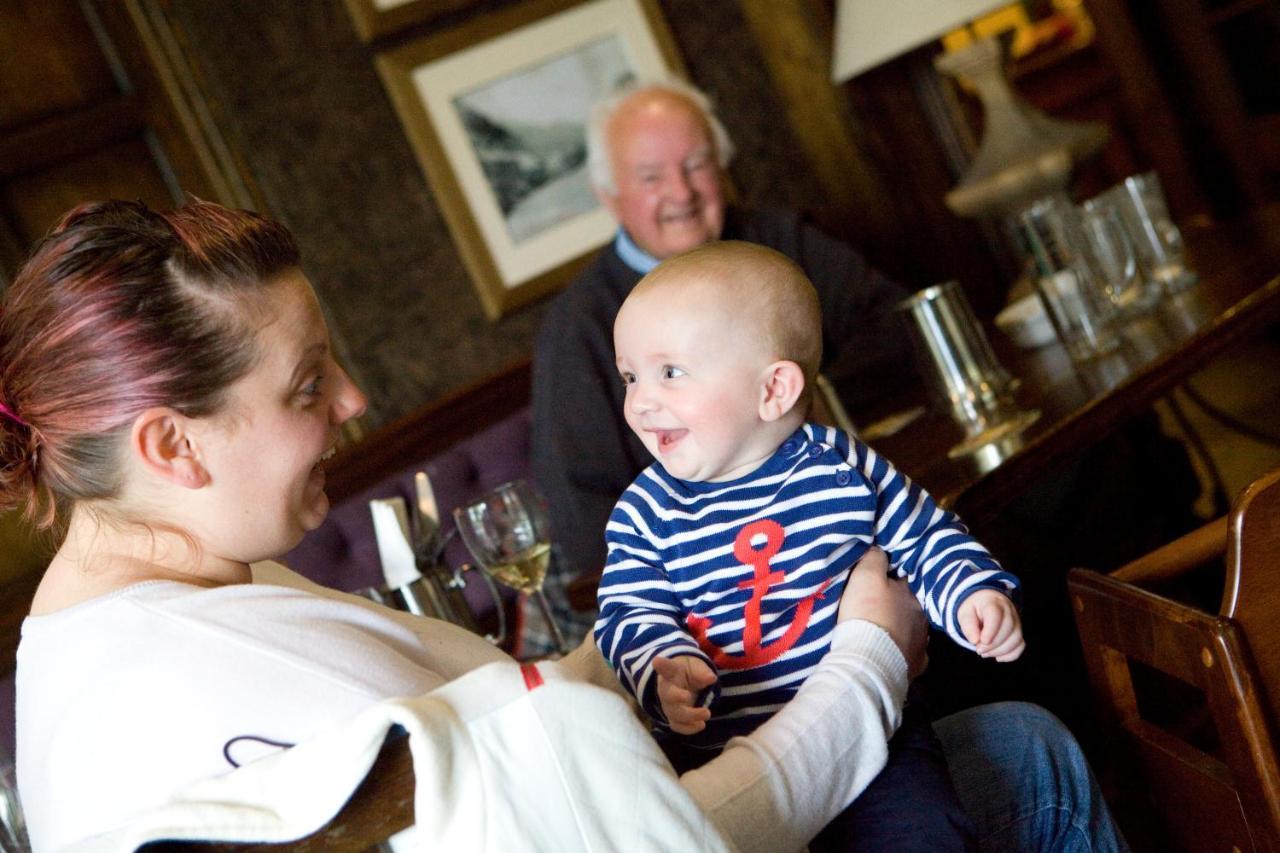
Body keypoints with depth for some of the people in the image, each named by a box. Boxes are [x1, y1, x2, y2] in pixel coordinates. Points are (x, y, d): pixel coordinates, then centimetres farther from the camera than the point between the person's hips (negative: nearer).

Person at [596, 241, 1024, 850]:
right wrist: (663, 669, -23)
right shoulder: (644, 514, 1)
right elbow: (631, 616, -2)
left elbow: (925, 542, 10)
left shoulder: (842, 467, -1)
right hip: (718, 758, 1)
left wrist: (973, 594, -7)